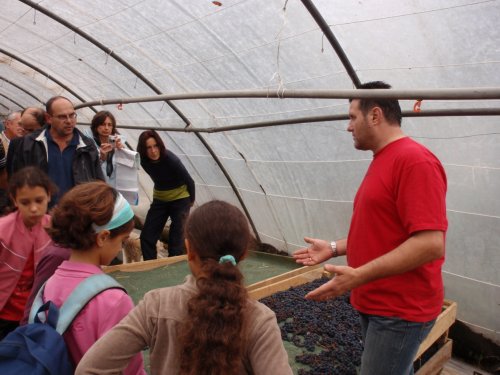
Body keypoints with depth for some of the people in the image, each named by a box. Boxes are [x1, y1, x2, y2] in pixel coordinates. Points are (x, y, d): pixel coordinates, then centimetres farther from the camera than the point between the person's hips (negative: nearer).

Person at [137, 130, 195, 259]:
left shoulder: (171, 159, -28)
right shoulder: (143, 160, -13)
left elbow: (189, 181, -15)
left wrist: (191, 200, -1)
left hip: (180, 199, -5)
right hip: (159, 199, 5)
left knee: (176, 238, -3)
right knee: (147, 236, 1)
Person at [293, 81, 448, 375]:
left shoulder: (414, 160, -19)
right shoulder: (382, 161, 12)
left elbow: (431, 243, -26)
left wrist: (359, 275, -29)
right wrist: (333, 249, 12)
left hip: (400, 310, -9)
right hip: (375, 303, 9)